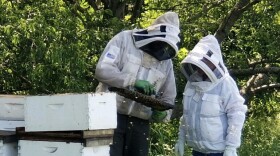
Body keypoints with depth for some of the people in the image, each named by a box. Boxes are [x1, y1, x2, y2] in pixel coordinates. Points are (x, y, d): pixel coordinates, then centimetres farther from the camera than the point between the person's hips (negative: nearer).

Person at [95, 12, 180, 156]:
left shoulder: (166, 61, 11)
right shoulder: (124, 40, -1)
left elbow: (168, 97, 15)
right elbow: (102, 70, -12)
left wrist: (162, 112, -8)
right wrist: (134, 81, -21)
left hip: (140, 124, 5)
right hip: (111, 116, -5)